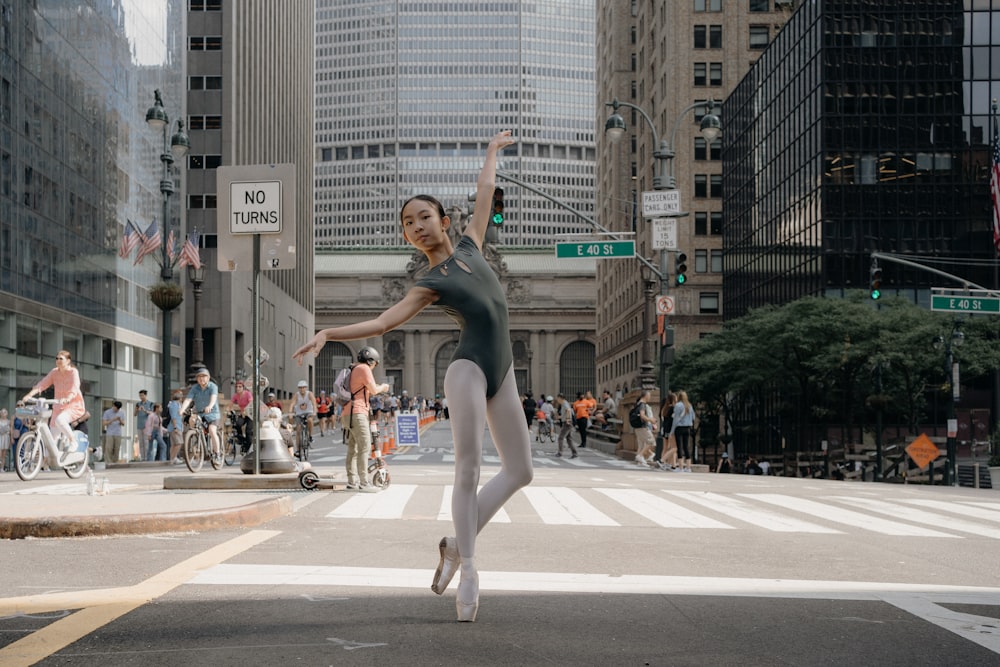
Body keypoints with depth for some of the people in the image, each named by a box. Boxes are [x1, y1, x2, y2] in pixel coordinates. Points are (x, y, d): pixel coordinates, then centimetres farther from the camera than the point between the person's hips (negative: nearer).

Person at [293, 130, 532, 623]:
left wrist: (492, 150, 40)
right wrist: (327, 334, -19)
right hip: (468, 369, -6)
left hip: (502, 373, 6)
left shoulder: (470, 245, 16)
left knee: (520, 472, 4)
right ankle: (468, 569, -6)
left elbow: (485, 191, 28)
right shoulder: (429, 285, 3)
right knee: (468, 469, -13)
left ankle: (457, 544, 13)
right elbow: (382, 322, -6)